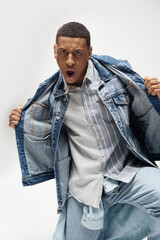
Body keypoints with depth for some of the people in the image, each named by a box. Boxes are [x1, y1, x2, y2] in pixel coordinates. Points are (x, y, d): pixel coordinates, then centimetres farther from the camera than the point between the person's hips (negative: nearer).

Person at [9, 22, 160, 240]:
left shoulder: (116, 74, -5)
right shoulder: (53, 94, 3)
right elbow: (45, 137, 17)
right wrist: (22, 123, 0)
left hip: (128, 171, -2)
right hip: (84, 186, 3)